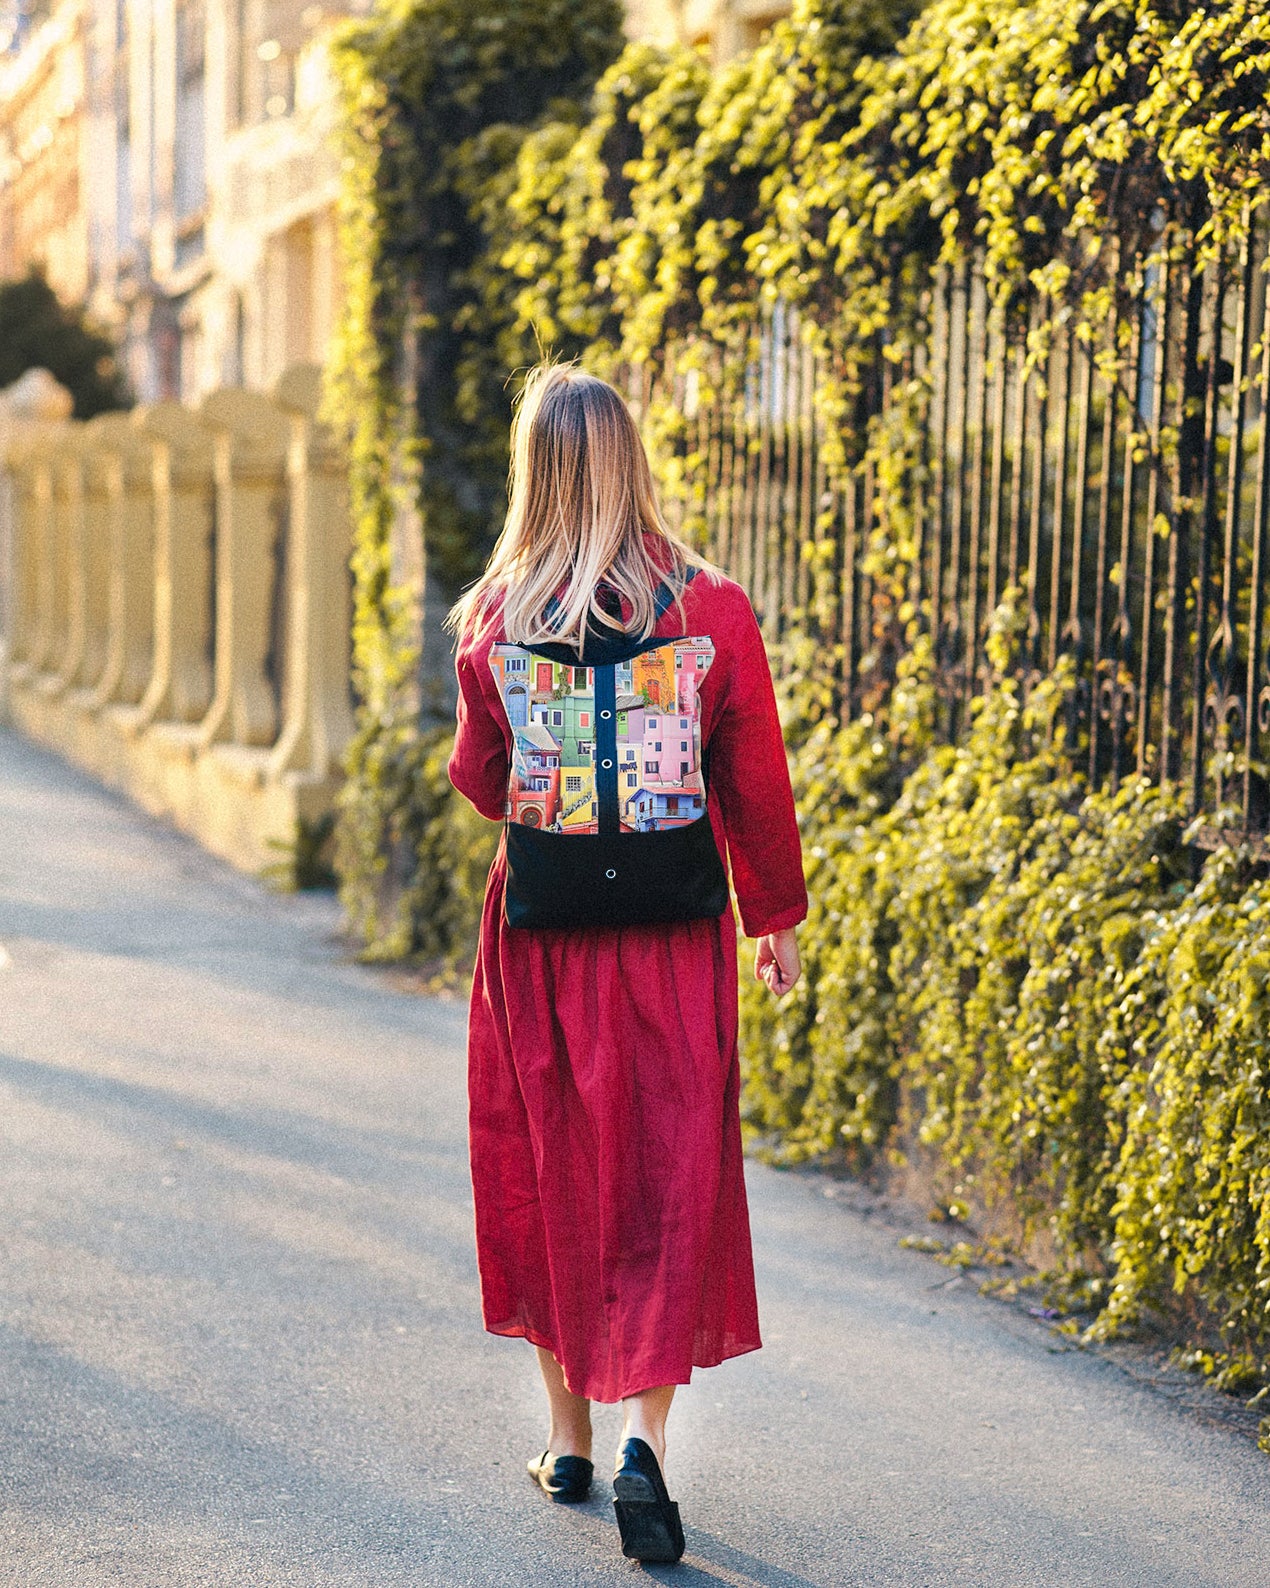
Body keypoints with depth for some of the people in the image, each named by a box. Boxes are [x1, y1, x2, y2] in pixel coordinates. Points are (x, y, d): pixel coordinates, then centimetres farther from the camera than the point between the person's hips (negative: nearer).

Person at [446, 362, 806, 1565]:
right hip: (674, 928, -1)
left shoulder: (497, 622, -6)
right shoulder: (713, 613, -8)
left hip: (541, 923, 1)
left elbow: (479, 778, 7)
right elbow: (756, 785, -1)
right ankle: (645, 1433, -10)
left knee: (548, 1164, 14)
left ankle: (569, 1436, 24)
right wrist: (776, 915, 11)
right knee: (669, 1171, 5)